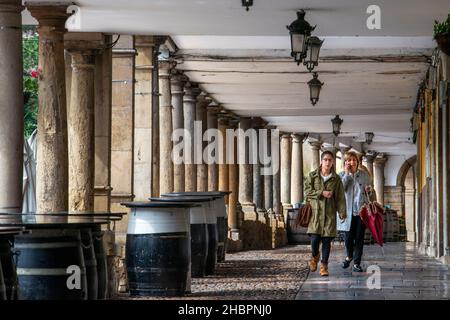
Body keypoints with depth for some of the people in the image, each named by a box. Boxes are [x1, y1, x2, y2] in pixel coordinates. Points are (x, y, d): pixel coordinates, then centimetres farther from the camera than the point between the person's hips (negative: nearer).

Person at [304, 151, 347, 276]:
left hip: (329, 213, 1)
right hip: (315, 212, -1)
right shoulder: (312, 176, 5)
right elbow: (307, 192, -1)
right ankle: (315, 256, 20)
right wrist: (321, 193, -12)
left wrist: (342, 212, -4)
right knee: (315, 239, -11)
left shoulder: (336, 179, 7)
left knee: (327, 240, -2)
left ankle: (324, 265, 7)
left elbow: (340, 197, 5)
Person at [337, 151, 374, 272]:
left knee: (359, 238, 0)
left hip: (361, 211, 1)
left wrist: (369, 190, -4)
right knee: (348, 238, 1)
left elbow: (369, 194, 20)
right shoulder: (342, 175, 5)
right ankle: (349, 256, 30)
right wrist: (347, 173, -12)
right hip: (348, 211, -1)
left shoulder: (364, 175, 9)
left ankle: (356, 263, 8)